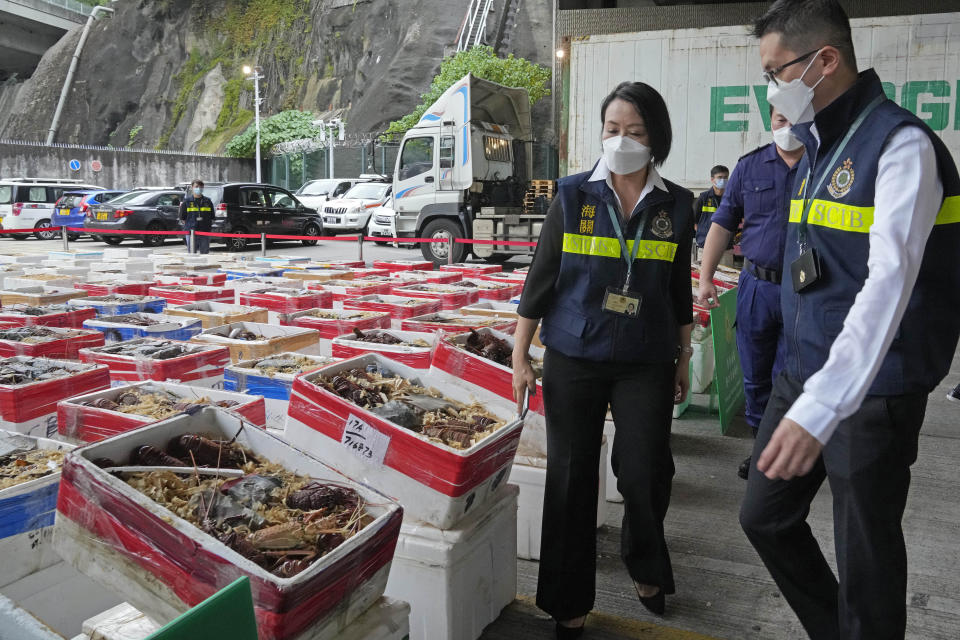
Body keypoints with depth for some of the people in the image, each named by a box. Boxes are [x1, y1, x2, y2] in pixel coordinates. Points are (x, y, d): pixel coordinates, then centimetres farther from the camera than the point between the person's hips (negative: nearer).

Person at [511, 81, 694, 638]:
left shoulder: (676, 206, 3)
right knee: (571, 478, 6)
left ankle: (648, 569, 34)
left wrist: (684, 359, 14)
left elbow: (680, 290, 12)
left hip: (647, 364, 1)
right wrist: (520, 356, -1)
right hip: (573, 361, -1)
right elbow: (542, 278, 0)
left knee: (645, 475, 1)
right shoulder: (574, 196, -2)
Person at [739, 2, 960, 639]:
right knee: (765, 516, 16)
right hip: (804, 374, 8)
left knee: (865, 552, 5)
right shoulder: (815, 144, 11)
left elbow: (890, 282, -30)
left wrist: (822, 408, -41)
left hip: (871, 390, -8)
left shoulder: (901, 144, -16)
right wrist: (805, 392, 17)